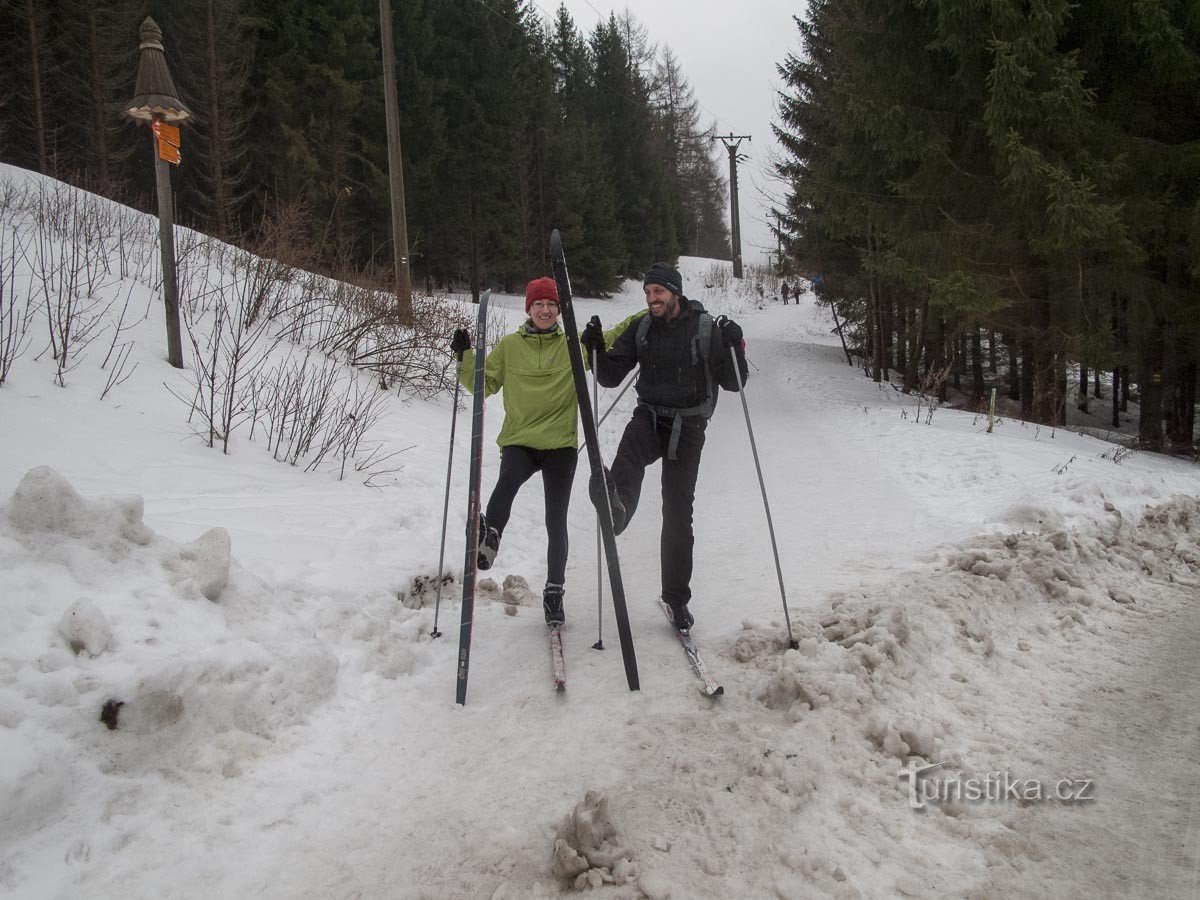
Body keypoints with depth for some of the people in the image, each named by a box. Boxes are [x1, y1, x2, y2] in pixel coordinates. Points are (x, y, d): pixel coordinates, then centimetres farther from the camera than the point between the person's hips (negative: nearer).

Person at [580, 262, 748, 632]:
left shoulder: (706, 328, -7)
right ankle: (616, 504, -66)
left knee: (678, 513, 0)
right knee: (631, 447, -36)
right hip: (649, 416, 2)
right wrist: (597, 349, -13)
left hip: (688, 427, -2)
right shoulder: (639, 328, 2)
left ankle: (677, 598, 13)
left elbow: (733, 383, -8)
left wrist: (734, 347, -25)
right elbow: (612, 377, 5)